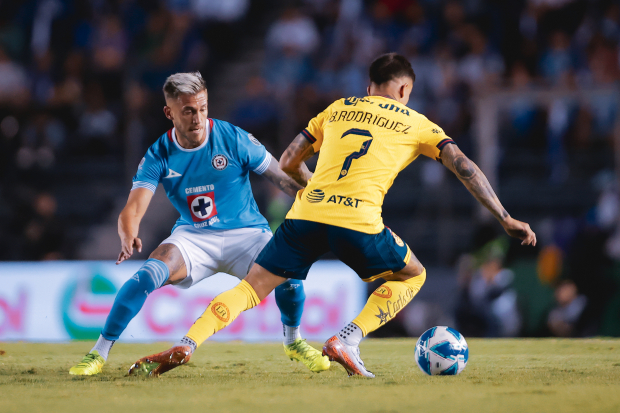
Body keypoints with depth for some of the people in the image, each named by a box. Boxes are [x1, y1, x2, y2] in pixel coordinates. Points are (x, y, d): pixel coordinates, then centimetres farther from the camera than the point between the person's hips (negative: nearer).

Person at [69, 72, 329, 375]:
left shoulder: (233, 139, -13)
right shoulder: (158, 155, -10)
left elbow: (283, 178, -5)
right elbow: (133, 209, -19)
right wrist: (128, 238, -41)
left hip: (245, 233, 0)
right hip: (192, 237, 1)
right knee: (148, 275, -28)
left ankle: (293, 341, 5)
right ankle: (98, 353, -15)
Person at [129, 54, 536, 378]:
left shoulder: (338, 108, 25)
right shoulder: (417, 124, 18)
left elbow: (288, 163, 26)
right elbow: (465, 167, 10)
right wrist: (506, 219, 12)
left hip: (305, 215, 3)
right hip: (359, 220, -3)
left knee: (252, 287, 11)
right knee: (413, 276, 22)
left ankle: (187, 344, -12)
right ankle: (347, 340, 4)